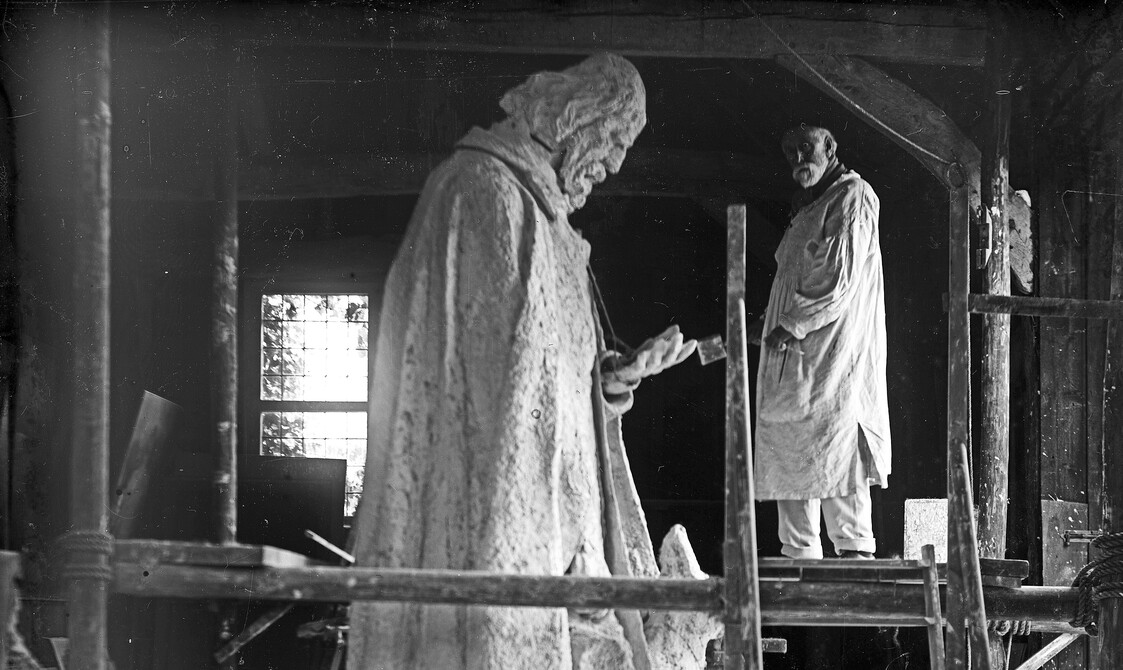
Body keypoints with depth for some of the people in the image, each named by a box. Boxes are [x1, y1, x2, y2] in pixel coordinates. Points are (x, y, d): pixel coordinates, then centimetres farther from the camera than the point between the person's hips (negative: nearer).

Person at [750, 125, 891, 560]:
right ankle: (800, 557, 10)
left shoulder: (852, 198, -6)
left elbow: (840, 282, -14)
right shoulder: (807, 209, 21)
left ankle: (855, 551, -10)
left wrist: (791, 326, -14)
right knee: (790, 459, 7)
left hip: (832, 350, -9)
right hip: (791, 358, 9)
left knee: (833, 456, -12)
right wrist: (771, 321, 12)